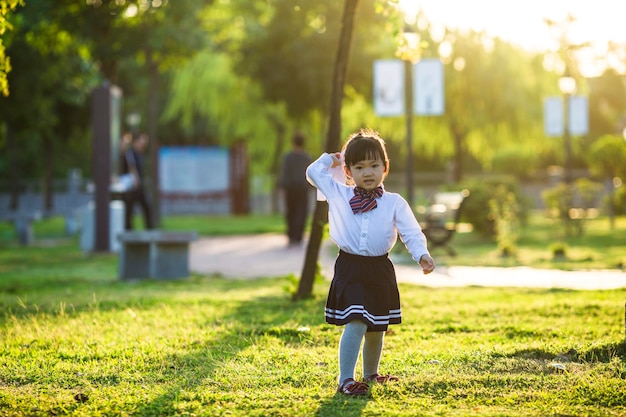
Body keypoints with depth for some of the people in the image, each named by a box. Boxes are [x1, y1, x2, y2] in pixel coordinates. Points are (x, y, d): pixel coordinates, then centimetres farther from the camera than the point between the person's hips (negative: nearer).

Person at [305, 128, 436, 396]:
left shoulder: (394, 203, 0)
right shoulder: (338, 194, 4)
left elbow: (411, 232, -7)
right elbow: (313, 172, 14)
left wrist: (421, 254, -23)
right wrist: (330, 159, 18)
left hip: (380, 271, 2)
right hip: (350, 269, -2)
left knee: (377, 329, 15)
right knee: (356, 324, -17)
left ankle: (370, 375, 36)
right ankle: (345, 380, -11)